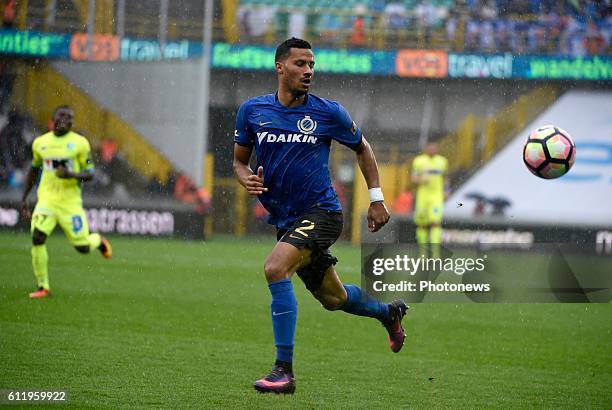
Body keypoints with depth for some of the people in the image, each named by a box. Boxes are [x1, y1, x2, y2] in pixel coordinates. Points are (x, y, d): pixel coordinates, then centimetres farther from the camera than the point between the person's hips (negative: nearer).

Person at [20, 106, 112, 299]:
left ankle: (98, 240, 39)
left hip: (70, 202, -2)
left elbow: (89, 174, -3)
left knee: (83, 247, 0)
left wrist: (71, 175, -23)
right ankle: (43, 287, -5)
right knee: (37, 238, -18)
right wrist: (24, 198, 20)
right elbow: (34, 170, 21)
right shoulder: (40, 143, 6)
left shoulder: (80, 143, -4)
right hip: (46, 200, 2)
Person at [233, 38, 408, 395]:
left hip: (321, 211, -5)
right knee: (332, 297, 17)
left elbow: (362, 148, 11)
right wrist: (246, 177, -11)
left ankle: (284, 370, -23)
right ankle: (389, 312, 51)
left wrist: (377, 198, 7)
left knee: (275, 268, -28)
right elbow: (240, 160, 12)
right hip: (285, 220, 5)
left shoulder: (328, 112, -5)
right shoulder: (252, 111, 1)